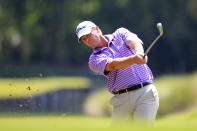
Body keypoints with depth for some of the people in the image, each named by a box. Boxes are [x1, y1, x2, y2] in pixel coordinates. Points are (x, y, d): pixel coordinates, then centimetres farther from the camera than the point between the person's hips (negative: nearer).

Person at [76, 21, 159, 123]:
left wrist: (139, 53, -33)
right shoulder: (94, 60, 5)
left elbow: (134, 42, -8)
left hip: (145, 92, -2)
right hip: (122, 99, 2)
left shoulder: (120, 33, 13)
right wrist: (134, 59, -35)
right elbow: (112, 65, -15)